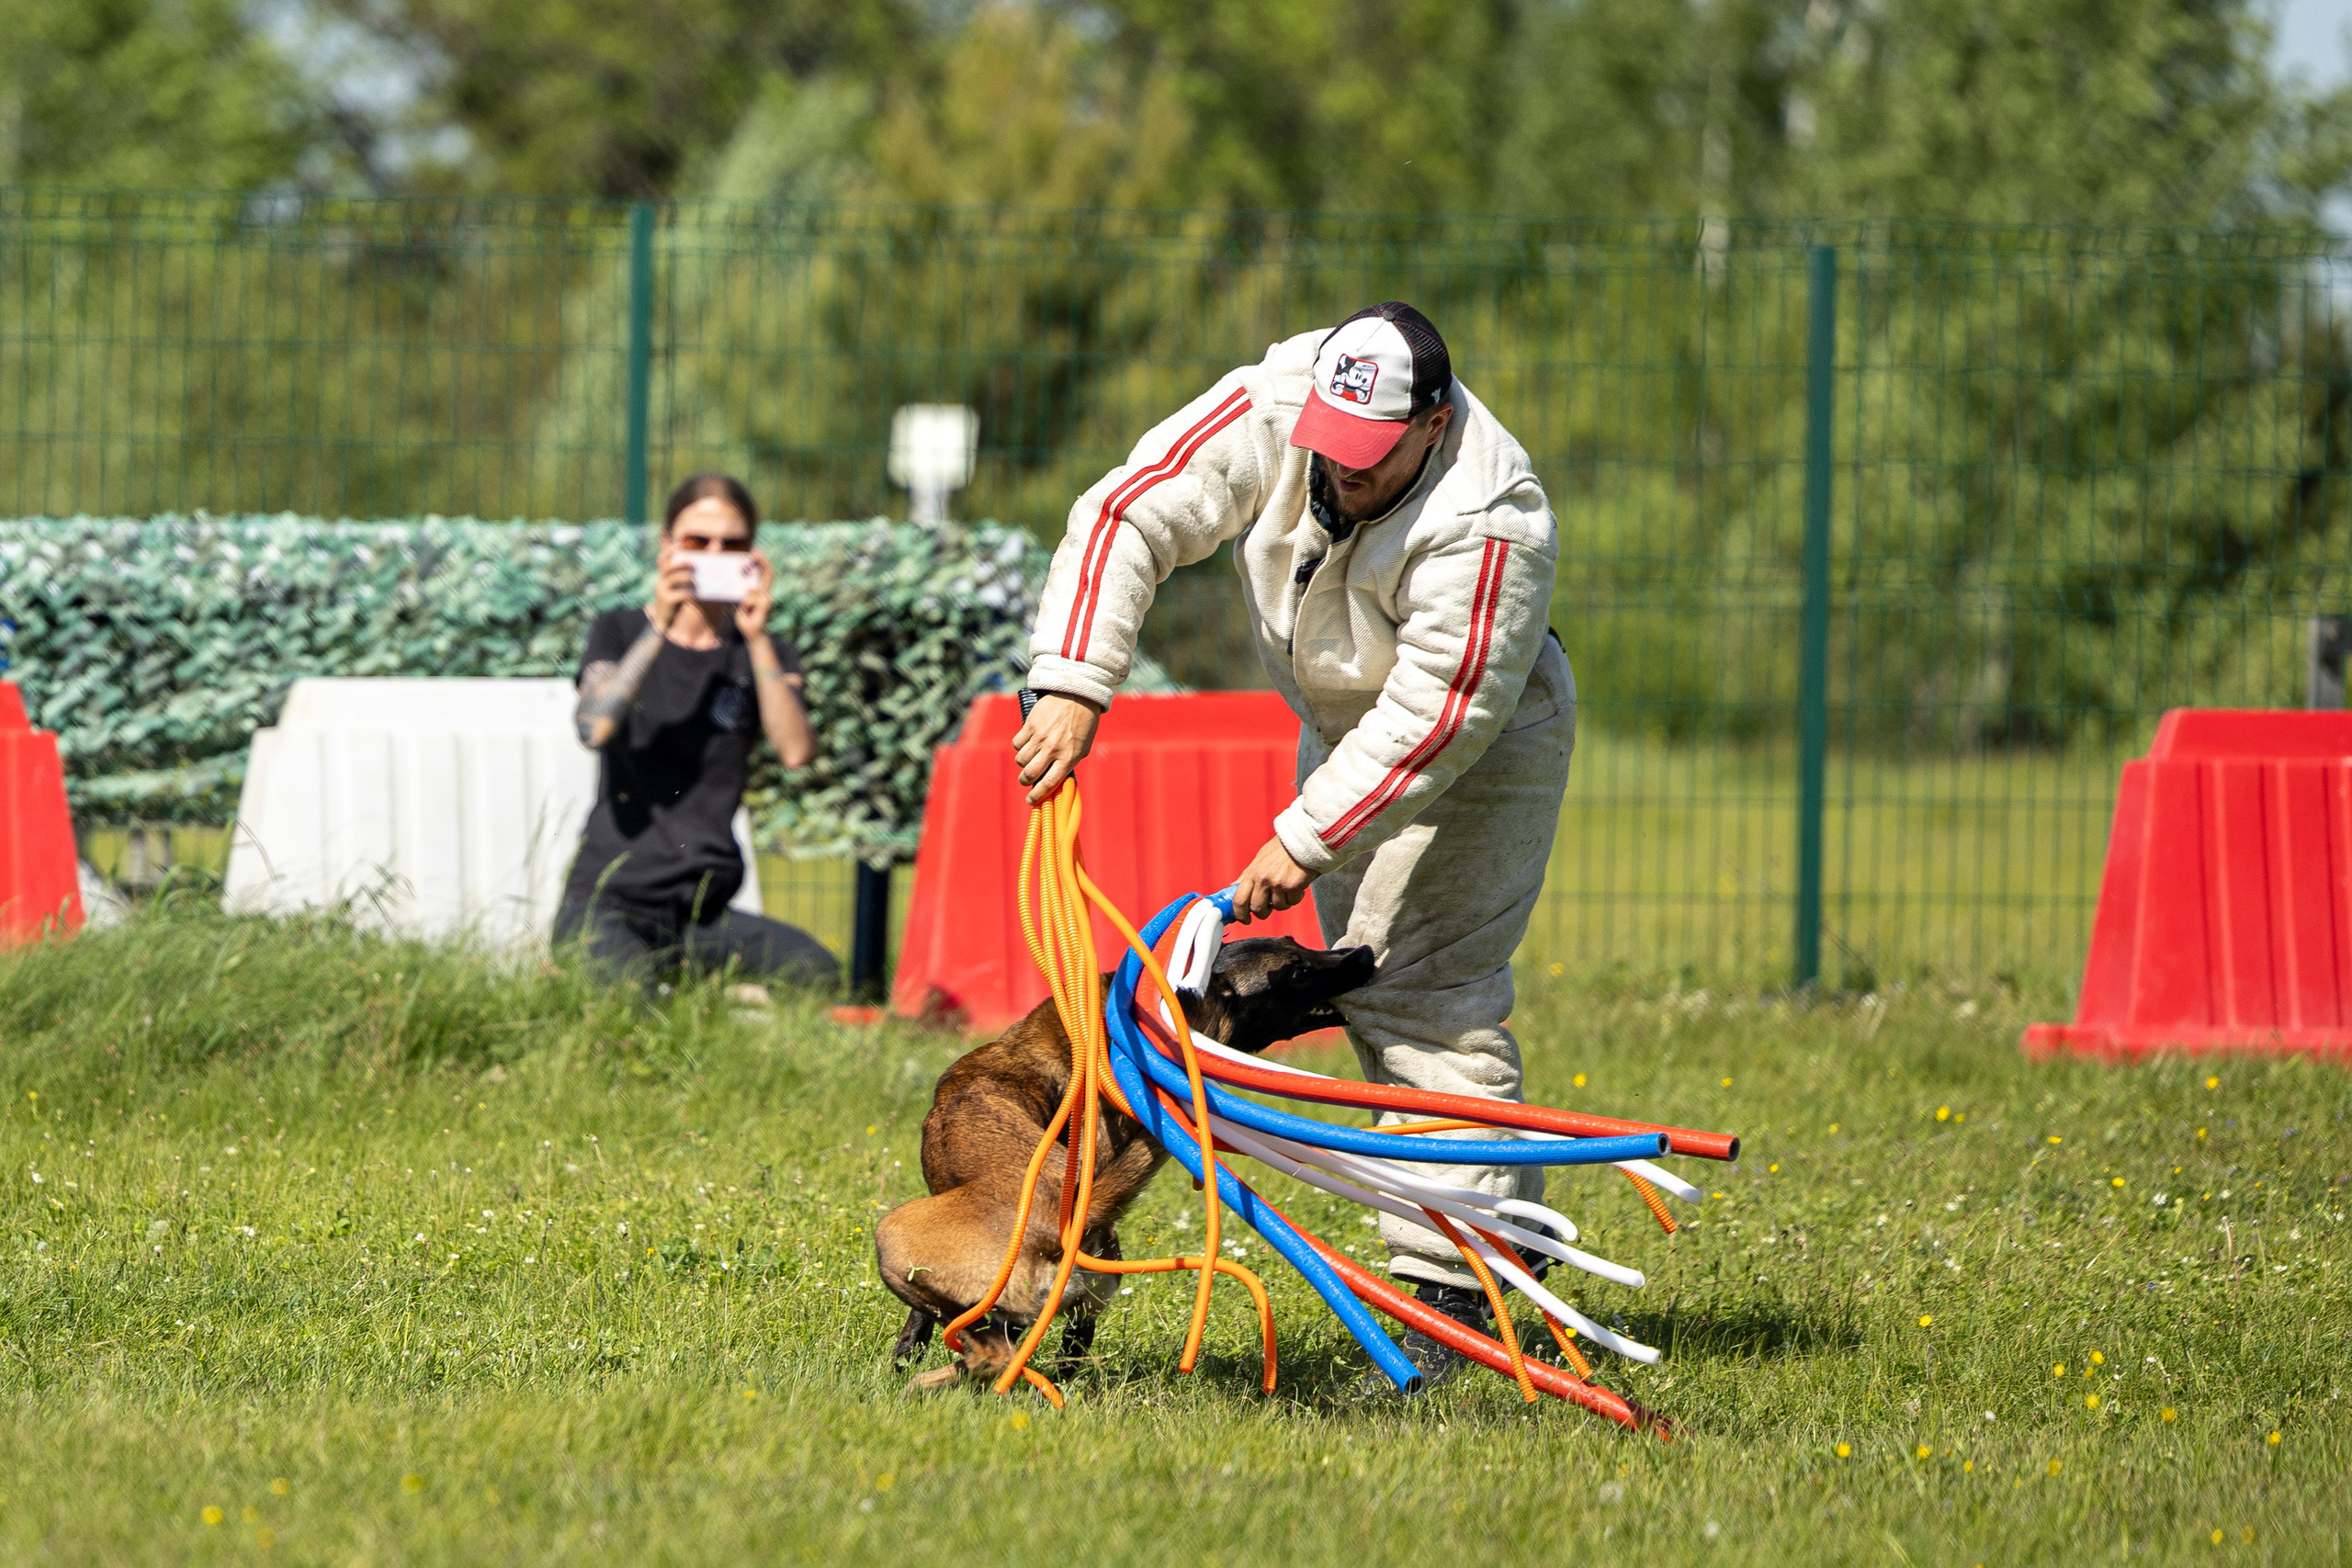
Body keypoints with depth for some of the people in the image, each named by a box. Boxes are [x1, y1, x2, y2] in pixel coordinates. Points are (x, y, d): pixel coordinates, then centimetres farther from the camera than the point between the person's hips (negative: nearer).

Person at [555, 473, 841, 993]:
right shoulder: (620, 633, 8)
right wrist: (659, 627, -16)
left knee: (816, 971, -27)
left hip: (704, 912, 3)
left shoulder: (763, 656, 11)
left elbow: (797, 751, -9)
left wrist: (757, 637, -13)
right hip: (608, 898, -3)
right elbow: (595, 729, -13)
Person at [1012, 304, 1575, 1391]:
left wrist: (1306, 841, -32)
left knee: (1430, 995, -16)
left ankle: (1453, 1286, -18)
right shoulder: (1272, 413, -21)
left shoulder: (1487, 525, -36)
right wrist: (1073, 686, -29)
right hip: (1342, 723, 7)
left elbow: (1437, 717, -33)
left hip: (1475, 748, -7)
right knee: (1361, 980, 9)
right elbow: (1128, 517, -20)